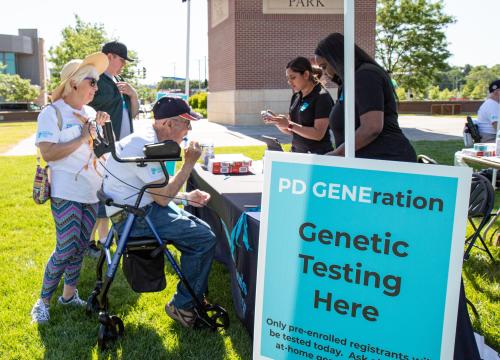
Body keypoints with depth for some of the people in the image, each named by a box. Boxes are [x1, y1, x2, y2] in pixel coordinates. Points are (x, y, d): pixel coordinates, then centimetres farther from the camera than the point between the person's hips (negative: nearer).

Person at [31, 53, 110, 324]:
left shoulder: (90, 113, 12)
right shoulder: (52, 113, -8)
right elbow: (48, 153, -19)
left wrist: (103, 127, 2)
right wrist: (82, 138, -17)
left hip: (91, 192, 7)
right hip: (66, 193, -7)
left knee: (80, 248, 12)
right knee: (65, 250, -9)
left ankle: (69, 294, 26)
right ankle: (42, 301, 6)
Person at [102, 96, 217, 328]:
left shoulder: (148, 139, 11)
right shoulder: (145, 146, -22)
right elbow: (163, 197, -21)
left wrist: (187, 197, 9)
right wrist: (189, 163, -14)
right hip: (133, 217, -11)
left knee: (199, 228, 13)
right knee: (204, 238, -14)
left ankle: (195, 298, 24)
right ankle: (182, 307, 2)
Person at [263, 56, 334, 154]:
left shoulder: (321, 97, -11)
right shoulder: (296, 97, 10)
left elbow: (318, 134, -18)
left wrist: (289, 124, -21)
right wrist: (276, 121, -4)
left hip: (318, 155, -6)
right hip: (296, 152, 6)